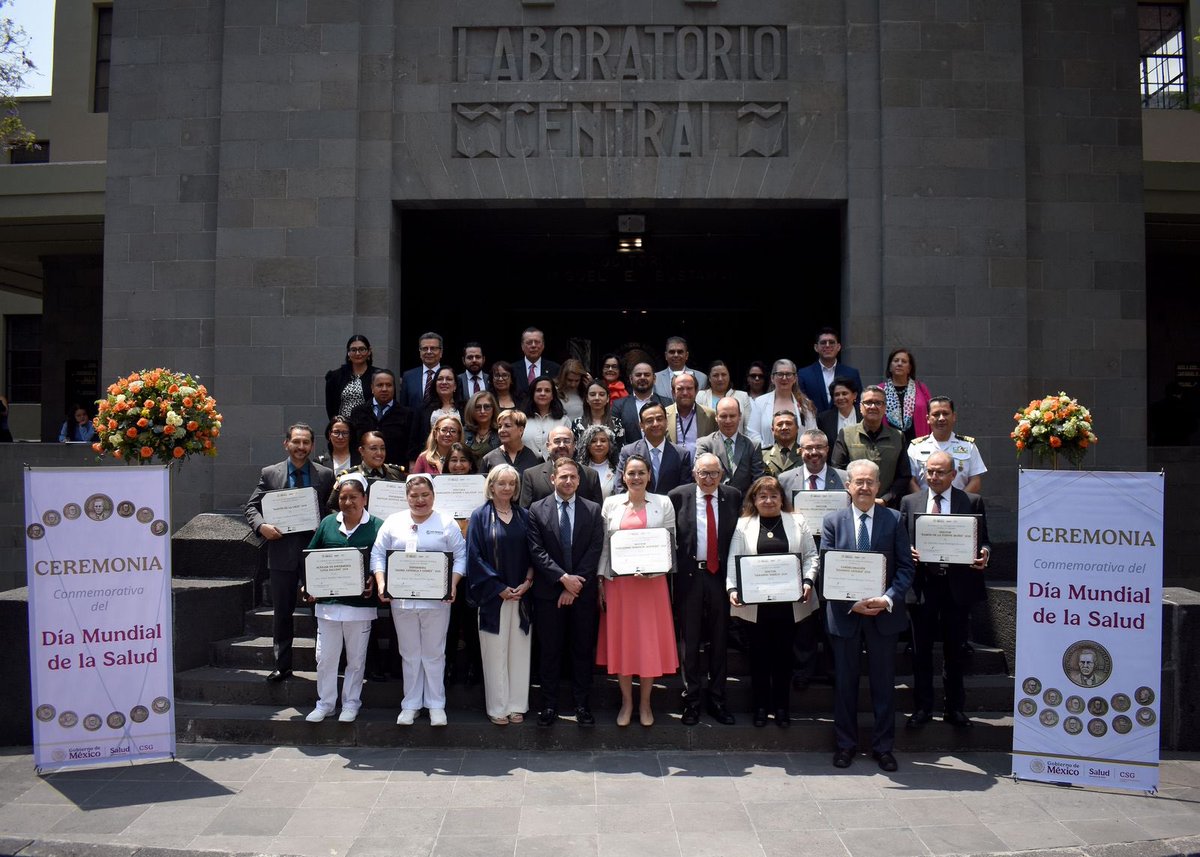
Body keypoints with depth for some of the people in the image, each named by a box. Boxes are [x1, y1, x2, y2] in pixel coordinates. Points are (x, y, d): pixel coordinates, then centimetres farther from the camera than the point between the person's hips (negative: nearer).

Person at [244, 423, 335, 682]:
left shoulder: (325, 475, 3)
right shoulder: (270, 474, 4)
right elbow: (252, 507, 6)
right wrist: (262, 526, -13)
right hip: (282, 552, 1)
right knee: (282, 612, 9)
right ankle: (282, 665, 20)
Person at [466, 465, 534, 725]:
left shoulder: (524, 516, 8)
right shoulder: (480, 516, -1)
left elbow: (533, 553, 9)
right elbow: (474, 556, -6)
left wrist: (528, 582, -7)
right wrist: (499, 588, -10)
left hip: (521, 595, 3)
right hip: (493, 596, -3)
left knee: (519, 650, 6)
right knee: (495, 652, 1)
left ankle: (517, 705, 14)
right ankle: (497, 707, 9)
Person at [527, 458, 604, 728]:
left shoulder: (592, 510, 4)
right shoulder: (537, 510, 1)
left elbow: (594, 550, -2)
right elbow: (537, 550, -5)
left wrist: (575, 585, -10)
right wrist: (563, 578, -14)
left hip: (583, 592, 1)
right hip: (548, 592, -1)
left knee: (582, 650, 7)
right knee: (550, 651, 5)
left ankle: (582, 705, 17)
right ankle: (549, 705, 15)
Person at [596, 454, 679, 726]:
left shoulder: (663, 503, 2)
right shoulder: (611, 504, 5)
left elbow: (670, 543, 2)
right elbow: (604, 545, 6)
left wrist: (653, 569, -13)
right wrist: (600, 581, 1)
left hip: (652, 582, -1)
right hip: (618, 582, 1)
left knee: (650, 640, 4)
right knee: (621, 640, 5)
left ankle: (645, 702, 18)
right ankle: (627, 702, 19)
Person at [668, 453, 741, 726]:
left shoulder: (733, 496, 2)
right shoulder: (678, 496, -2)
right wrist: (672, 568, -5)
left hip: (721, 575, 1)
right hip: (689, 575, -1)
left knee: (720, 639, 9)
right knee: (689, 639, 6)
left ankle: (717, 699, 21)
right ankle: (692, 700, 17)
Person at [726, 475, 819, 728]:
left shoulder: (797, 522, 7)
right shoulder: (743, 525, 4)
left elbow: (811, 555, 6)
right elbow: (733, 560, -1)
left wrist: (808, 581, -9)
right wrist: (733, 588, -14)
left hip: (789, 602, 1)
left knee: (784, 654, 8)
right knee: (759, 654, 7)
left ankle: (782, 707, 20)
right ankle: (760, 706, 19)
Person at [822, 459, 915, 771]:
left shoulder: (894, 520, 1)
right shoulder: (832, 522, 1)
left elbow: (905, 567, -1)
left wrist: (887, 599, -17)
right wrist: (852, 603, -15)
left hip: (884, 613, 0)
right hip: (844, 613, 0)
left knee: (884, 682, 8)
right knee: (844, 682, 9)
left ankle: (883, 746, 21)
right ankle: (845, 744, 22)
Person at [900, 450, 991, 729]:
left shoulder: (972, 502, 3)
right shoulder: (910, 502, 7)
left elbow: (983, 541, 4)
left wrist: (984, 554, -17)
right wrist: (907, 553, -14)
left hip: (958, 584, -1)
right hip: (922, 583, 1)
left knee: (955, 650, 9)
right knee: (921, 650, 7)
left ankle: (955, 708, 22)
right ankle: (922, 708, 18)